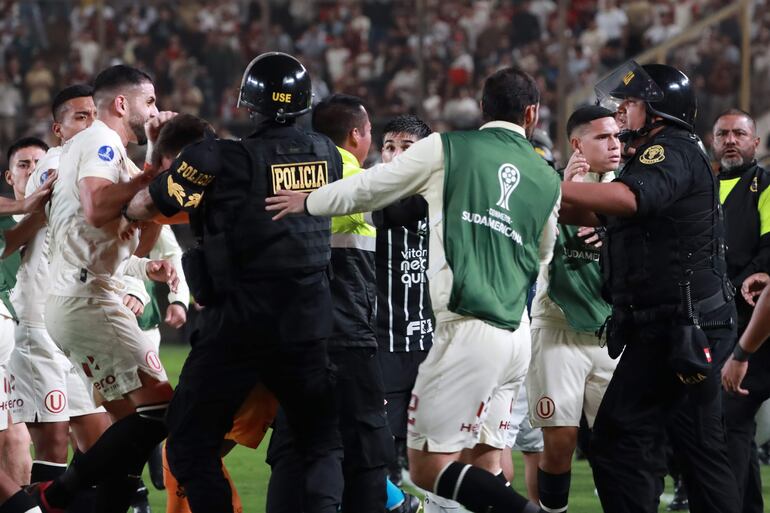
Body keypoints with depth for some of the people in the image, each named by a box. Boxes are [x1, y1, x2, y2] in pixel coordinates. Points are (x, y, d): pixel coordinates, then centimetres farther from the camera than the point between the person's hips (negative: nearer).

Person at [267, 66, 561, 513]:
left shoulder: (447, 150, 0)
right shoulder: (548, 182, 13)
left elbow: (370, 190, 10)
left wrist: (307, 202, 26)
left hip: (465, 330, -5)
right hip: (518, 338, 5)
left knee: (429, 469, -4)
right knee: (484, 468, 12)